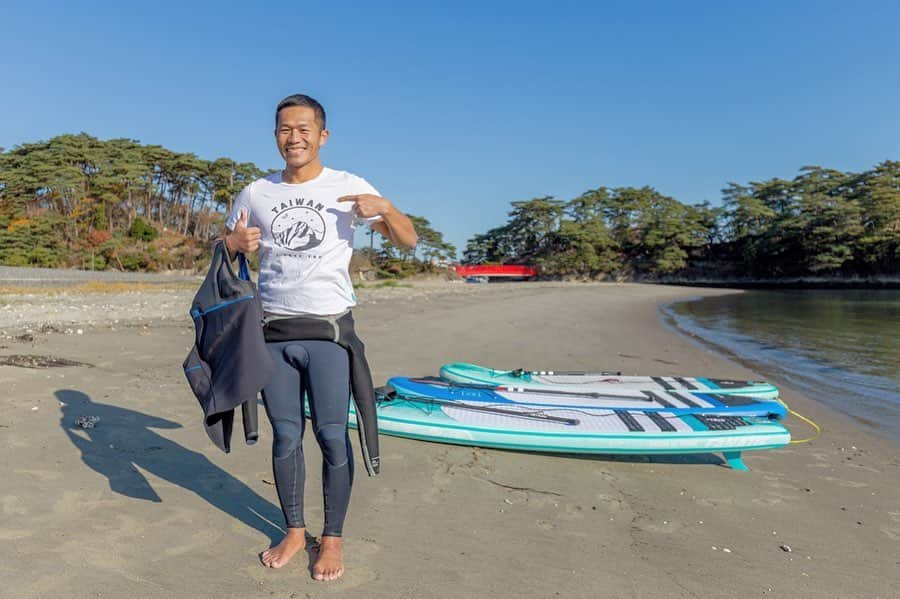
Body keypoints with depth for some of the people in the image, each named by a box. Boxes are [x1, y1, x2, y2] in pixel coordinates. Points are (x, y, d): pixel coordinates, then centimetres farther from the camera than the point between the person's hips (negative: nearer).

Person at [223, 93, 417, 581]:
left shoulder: (348, 187, 1)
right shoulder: (256, 193, 9)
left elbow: (409, 241, 1)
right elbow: (225, 250, 19)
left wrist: (384, 208, -19)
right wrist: (234, 243, -5)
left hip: (329, 330, -3)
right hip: (273, 332, 3)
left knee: (333, 436, -1)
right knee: (285, 436, 9)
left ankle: (332, 538, 15)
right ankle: (294, 531, 25)